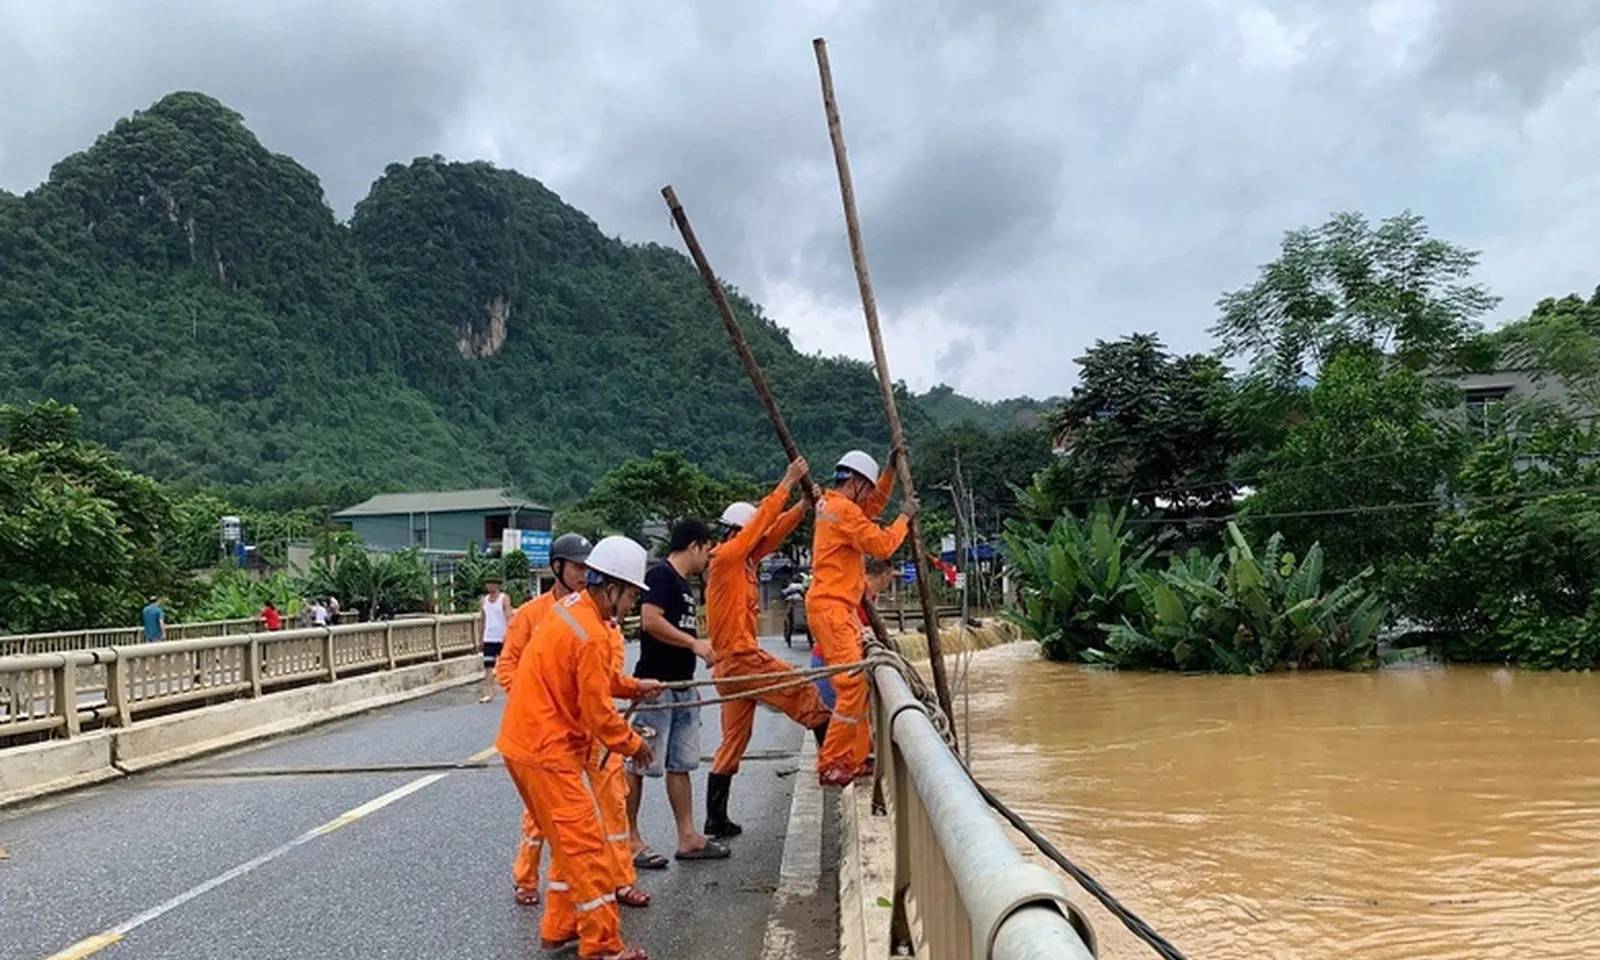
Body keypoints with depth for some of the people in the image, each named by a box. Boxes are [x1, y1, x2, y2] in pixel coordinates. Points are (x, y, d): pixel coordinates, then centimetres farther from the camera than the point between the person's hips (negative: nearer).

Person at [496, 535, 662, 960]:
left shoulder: (571, 607, 6)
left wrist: (633, 686, 13)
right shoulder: (592, 636, -23)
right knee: (587, 846, -3)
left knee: (570, 840, 20)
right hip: (546, 752, -10)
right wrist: (633, 744, -2)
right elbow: (598, 713, -17)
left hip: (527, 741, 10)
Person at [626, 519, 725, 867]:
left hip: (681, 686, 10)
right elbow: (650, 621, -24)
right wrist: (695, 643, -20)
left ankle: (688, 837, 18)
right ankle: (629, 839, 7)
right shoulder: (660, 574, -12)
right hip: (655, 685, -10)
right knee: (640, 763, -1)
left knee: (681, 764, 12)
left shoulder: (683, 582, 18)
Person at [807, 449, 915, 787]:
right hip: (830, 607, -11)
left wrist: (889, 472, 22)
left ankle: (855, 759, 15)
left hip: (842, 607, 11)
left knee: (858, 683, 11)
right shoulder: (843, 509, -12)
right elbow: (882, 545, -15)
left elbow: (873, 507, 31)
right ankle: (831, 765, -9)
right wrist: (904, 517, -1)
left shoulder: (832, 505, 18)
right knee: (852, 684, -13)